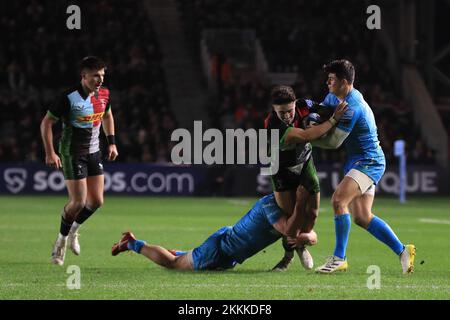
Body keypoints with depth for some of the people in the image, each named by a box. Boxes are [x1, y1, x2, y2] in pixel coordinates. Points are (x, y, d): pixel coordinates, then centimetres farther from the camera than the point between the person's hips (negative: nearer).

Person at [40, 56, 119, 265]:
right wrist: (50, 153, -17)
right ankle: (62, 240, 13)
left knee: (96, 201, 3)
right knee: (78, 202, -10)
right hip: (72, 154, -6)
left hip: (94, 153, 6)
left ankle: (73, 230, 29)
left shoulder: (103, 95, -1)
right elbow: (46, 122, -12)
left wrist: (111, 142, 14)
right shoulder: (69, 98, -19)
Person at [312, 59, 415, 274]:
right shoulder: (335, 97, 8)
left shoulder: (352, 107, -22)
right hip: (359, 161, 10)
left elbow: (333, 142, -21)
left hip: (369, 162, -10)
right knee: (362, 218, 5)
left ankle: (339, 258, -20)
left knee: (338, 200, -25)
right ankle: (402, 251, 13)